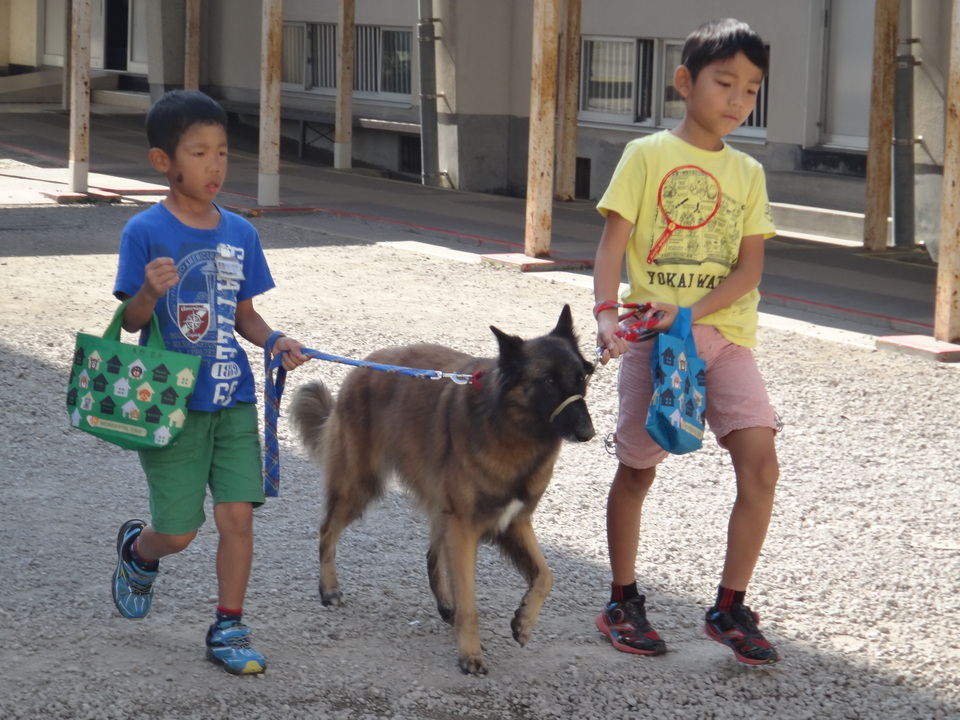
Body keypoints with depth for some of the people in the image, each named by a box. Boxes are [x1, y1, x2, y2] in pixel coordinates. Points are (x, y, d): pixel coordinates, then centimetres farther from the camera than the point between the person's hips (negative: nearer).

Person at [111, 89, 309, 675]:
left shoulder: (240, 233, 4)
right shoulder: (146, 232, -9)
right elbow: (132, 321, -9)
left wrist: (274, 340, -7)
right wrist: (151, 291, -30)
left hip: (233, 399, 4)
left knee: (238, 516, -3)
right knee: (178, 532, 3)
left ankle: (228, 629, 12)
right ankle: (137, 550, 39)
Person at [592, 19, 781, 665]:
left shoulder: (748, 173, 8)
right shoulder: (648, 155, -2)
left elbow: (750, 266, 1)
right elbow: (613, 241, -7)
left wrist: (692, 310, -15)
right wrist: (607, 313, -23)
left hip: (726, 334, 3)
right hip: (656, 335, -3)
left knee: (760, 462, -11)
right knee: (638, 468, 6)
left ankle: (730, 608, 0)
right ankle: (624, 602, 23)